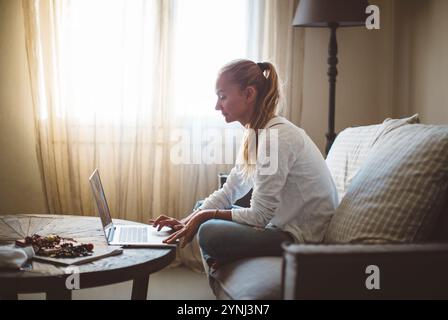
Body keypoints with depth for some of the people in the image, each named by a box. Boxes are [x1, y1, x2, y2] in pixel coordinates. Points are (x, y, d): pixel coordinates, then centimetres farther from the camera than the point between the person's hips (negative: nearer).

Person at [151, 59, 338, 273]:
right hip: (282, 226, 10)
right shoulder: (256, 133, 7)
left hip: (304, 241, -10)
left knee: (210, 233, -23)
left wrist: (206, 216, -11)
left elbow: (259, 216, -22)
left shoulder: (277, 137, -24)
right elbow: (228, 192, 11)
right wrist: (186, 221, -1)